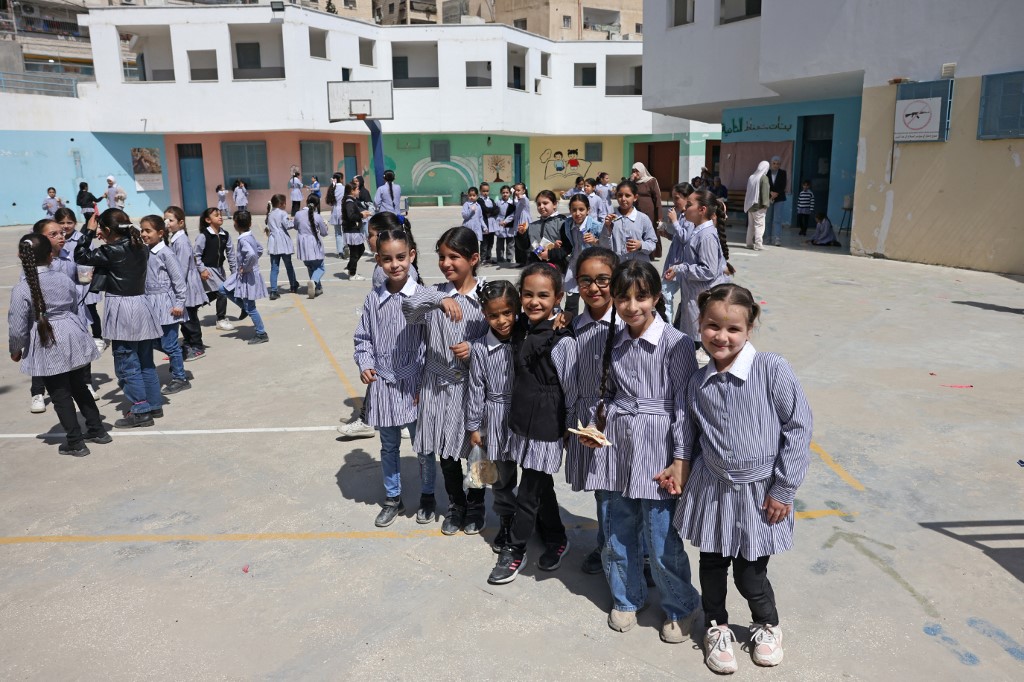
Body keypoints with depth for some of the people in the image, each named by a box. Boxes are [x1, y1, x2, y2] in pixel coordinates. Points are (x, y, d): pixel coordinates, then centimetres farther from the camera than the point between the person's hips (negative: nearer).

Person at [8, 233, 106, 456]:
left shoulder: (21, 289, -15)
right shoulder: (64, 279, -2)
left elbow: (17, 327, -11)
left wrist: (15, 350, 7)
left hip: (47, 348, -5)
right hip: (73, 339, 5)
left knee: (60, 396, 6)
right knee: (79, 388, 19)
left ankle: (75, 442, 13)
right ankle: (97, 430, 28)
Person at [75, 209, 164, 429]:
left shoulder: (111, 251, -14)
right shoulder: (141, 248, 6)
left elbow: (80, 257, -5)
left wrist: (88, 231, 3)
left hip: (121, 310, -8)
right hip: (141, 305, 8)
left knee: (127, 364, 0)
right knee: (146, 361, 14)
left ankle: (140, 411, 2)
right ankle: (154, 404, 21)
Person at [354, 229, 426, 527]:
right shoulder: (373, 299, -1)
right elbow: (363, 338, 8)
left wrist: (426, 382, -10)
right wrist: (365, 365, -9)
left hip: (414, 384, -3)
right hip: (382, 385, 3)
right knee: (389, 446, 17)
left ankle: (427, 495, 34)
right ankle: (393, 499, 34)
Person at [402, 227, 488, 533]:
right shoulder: (434, 294, -2)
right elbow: (409, 309, -21)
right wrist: (438, 299, -36)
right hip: (439, 387, 2)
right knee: (445, 451, 14)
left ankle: (475, 506, 36)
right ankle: (455, 505, 36)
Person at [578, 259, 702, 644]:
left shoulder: (675, 344, -13)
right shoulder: (615, 342, 6)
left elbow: (685, 406, -11)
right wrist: (596, 426, 2)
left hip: (656, 452, -5)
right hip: (617, 448, 6)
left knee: (662, 540, 2)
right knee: (616, 533, 16)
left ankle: (681, 607, 28)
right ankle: (627, 598, 39)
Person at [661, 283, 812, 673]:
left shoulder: (772, 370, -18)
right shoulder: (698, 382, -4)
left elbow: (798, 427, -13)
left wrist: (783, 489, -11)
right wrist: (680, 462, 0)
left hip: (759, 492, -3)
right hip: (712, 490, 4)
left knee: (750, 573, 9)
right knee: (712, 564, 17)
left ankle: (767, 626, 40)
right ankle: (717, 627, 43)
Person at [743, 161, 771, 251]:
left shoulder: (751, 177, 10)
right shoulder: (764, 178, -10)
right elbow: (765, 192, -15)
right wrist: (765, 203, -14)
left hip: (750, 205, 7)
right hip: (759, 205, -7)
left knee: (751, 225, 13)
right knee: (759, 225, -5)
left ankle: (749, 243, 17)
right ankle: (758, 245, -10)